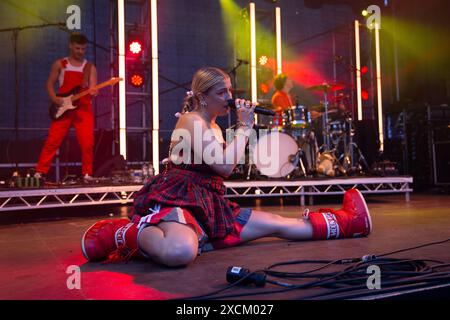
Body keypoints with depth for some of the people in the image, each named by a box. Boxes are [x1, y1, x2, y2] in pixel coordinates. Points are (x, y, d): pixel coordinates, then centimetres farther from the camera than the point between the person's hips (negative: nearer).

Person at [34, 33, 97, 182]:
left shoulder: (90, 67, 8)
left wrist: (93, 92, -23)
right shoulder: (60, 64, 8)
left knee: (87, 143, -6)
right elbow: (50, 83, 11)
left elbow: (93, 89, 1)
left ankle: (87, 174, 7)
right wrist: (54, 98, -6)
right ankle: (40, 172, 5)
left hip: (83, 109, 0)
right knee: (52, 141, -2)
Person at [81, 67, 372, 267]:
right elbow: (225, 166, -18)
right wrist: (244, 126, -9)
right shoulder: (191, 121, -8)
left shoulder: (213, 126, 21)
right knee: (181, 252, -44)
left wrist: (243, 128, 15)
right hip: (178, 201, -9)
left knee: (277, 224, 8)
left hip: (209, 205, 9)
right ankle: (123, 232, -16)